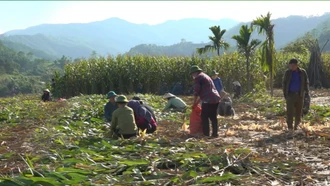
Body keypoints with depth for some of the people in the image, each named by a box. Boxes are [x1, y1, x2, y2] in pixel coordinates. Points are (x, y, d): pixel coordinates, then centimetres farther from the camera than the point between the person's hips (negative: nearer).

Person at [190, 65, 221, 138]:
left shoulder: (198, 78, -2)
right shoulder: (206, 76, 26)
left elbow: (196, 92, -5)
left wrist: (194, 103, 5)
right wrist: (197, 102, 29)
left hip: (208, 101, -9)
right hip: (216, 99, 9)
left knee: (204, 117, -1)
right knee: (213, 117, 14)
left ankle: (206, 134, -1)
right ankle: (215, 134, 16)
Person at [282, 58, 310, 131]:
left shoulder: (303, 72, 1)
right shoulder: (288, 72, -2)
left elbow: (306, 83, 7)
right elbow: (284, 83, 2)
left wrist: (307, 93, -2)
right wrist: (284, 94, -4)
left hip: (299, 95, 2)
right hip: (290, 95, -2)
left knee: (298, 112, 7)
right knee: (290, 111, -11)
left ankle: (296, 126, 23)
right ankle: (290, 127, -7)